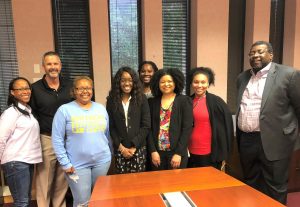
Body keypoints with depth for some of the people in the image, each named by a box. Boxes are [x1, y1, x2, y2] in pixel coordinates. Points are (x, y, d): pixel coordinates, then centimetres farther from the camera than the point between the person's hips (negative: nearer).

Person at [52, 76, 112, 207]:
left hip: (102, 161, 4)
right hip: (77, 164, -3)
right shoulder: (64, 110, -5)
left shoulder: (101, 108, 7)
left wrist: (109, 155, 13)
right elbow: (57, 140, -7)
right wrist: (65, 163, -10)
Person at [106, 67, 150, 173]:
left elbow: (146, 126, -2)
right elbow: (111, 127, 2)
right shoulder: (111, 100, 3)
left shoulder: (141, 99, 1)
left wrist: (134, 146, -7)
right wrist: (120, 147, -6)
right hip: (120, 149, 1)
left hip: (138, 148, -1)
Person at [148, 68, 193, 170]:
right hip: (157, 152, 3)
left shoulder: (185, 101, -2)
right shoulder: (152, 102, 6)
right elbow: (149, 128, 4)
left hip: (177, 152, -2)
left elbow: (187, 128, -7)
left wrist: (178, 153, -11)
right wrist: (153, 151, -5)